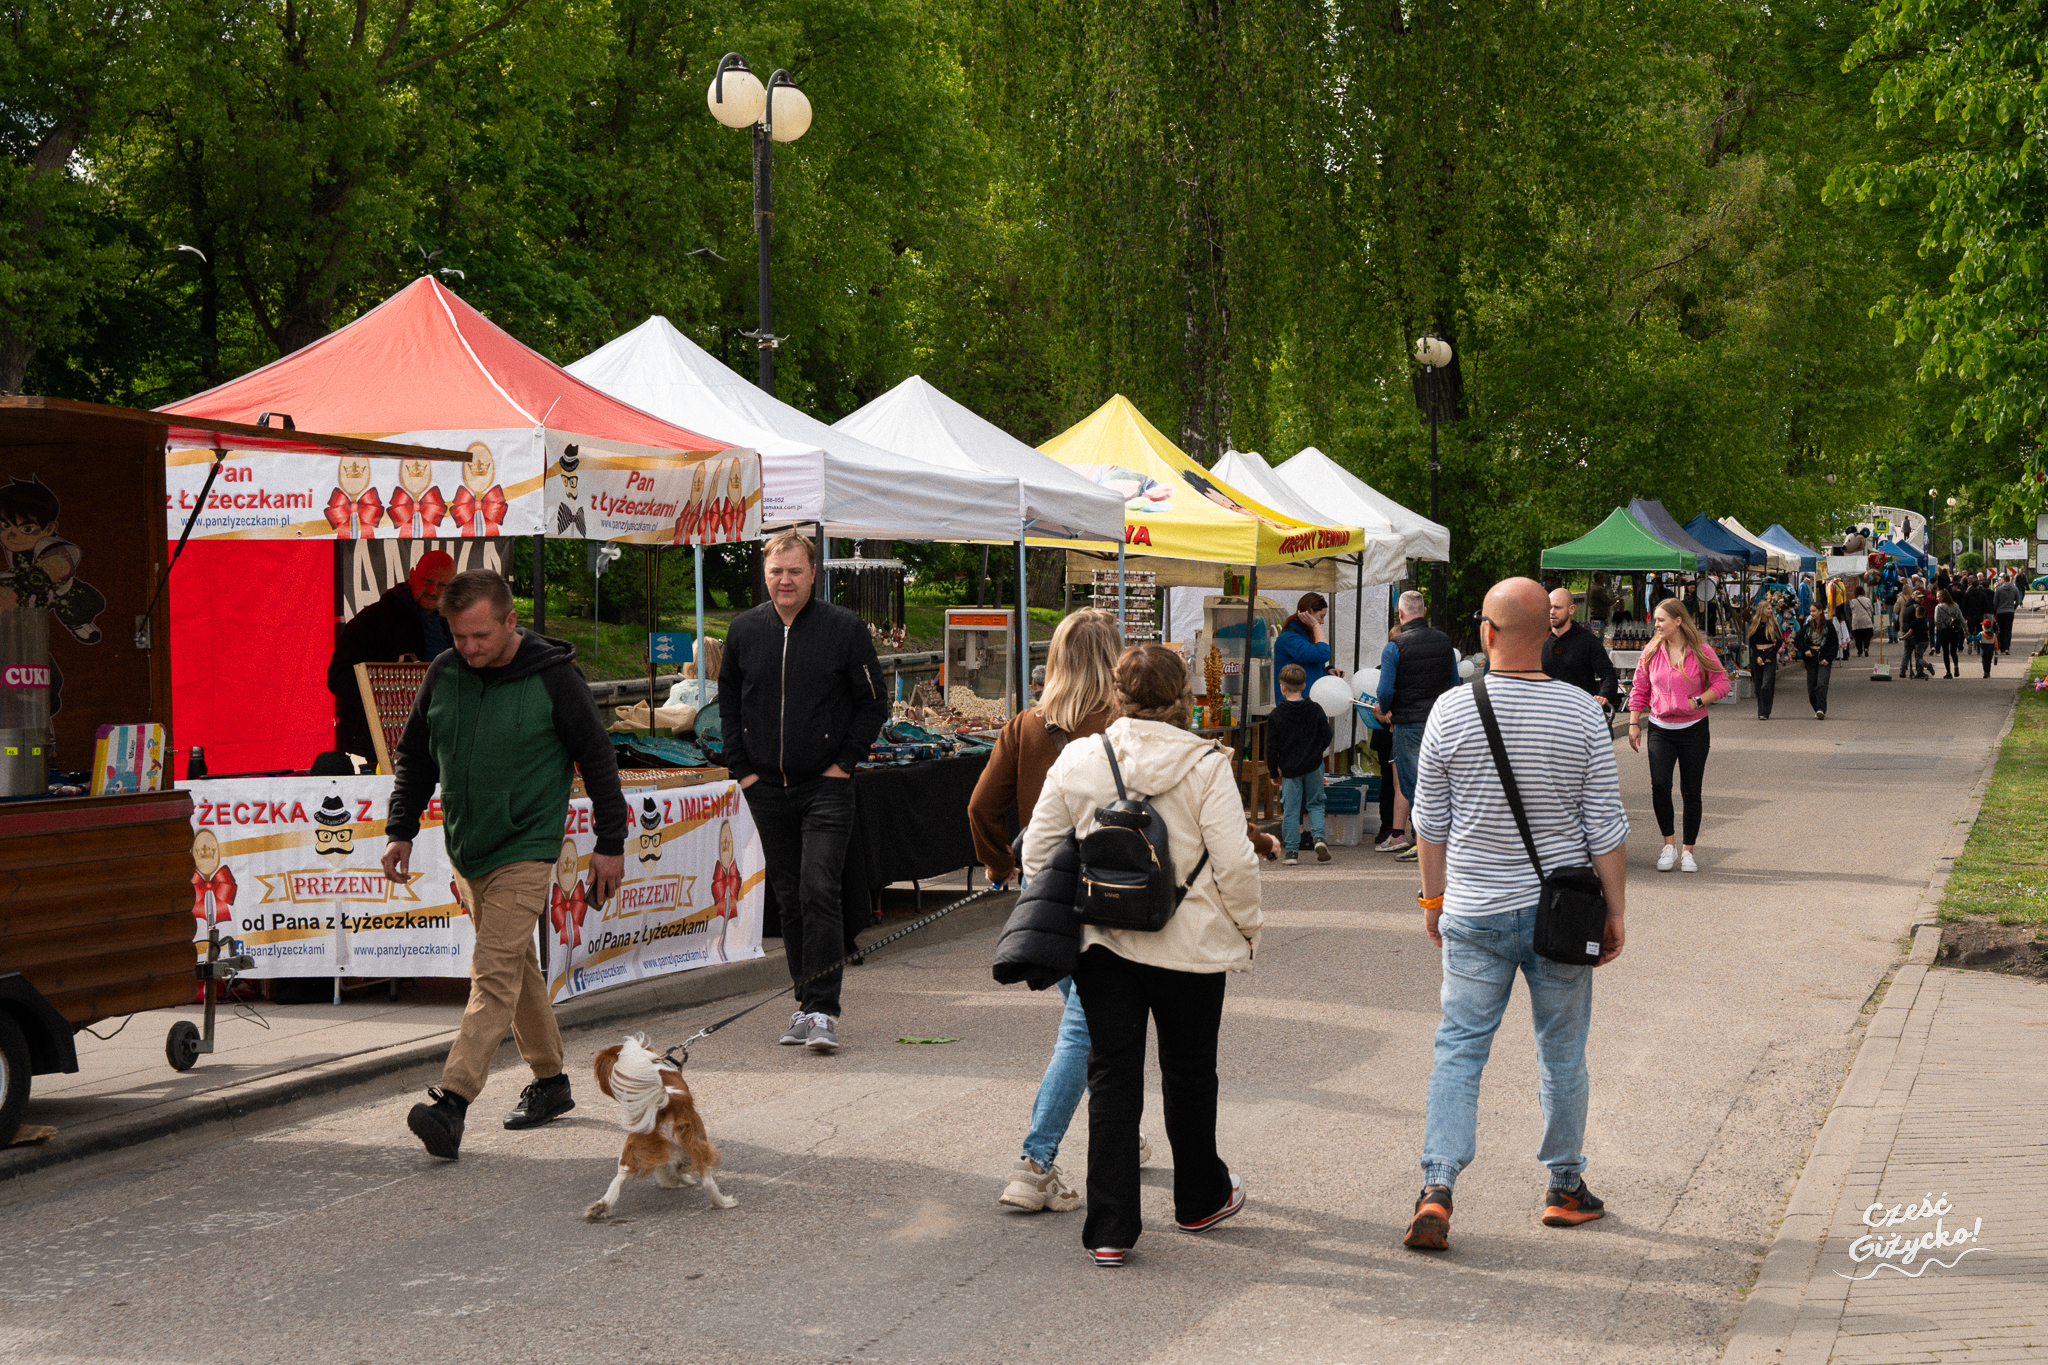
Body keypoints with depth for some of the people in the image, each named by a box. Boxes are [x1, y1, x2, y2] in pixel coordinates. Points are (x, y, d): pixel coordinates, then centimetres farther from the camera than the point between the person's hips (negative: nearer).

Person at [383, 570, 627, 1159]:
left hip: (526, 850, -6)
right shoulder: (442, 675, 1)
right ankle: (550, 1081, 29)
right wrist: (401, 829, 6)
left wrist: (611, 843, -3)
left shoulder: (553, 676, -11)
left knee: (496, 972, -15)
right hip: (468, 847, 6)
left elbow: (597, 757, -4)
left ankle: (452, 1100, -25)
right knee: (517, 966, 16)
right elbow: (413, 756, 14)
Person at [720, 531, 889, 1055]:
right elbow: (728, 703, 16)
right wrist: (740, 766, 7)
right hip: (766, 789, 4)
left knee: (819, 892, -13)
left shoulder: (845, 628, -4)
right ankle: (807, 1001, 17)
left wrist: (844, 761, -5)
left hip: (826, 787, -4)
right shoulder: (744, 630, 6)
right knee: (788, 898, 9)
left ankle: (822, 1010, -11)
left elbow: (873, 703, 2)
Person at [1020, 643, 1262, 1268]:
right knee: (1189, 1072, 17)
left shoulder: (1077, 760, -2)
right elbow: (1234, 863, -12)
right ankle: (1201, 1199, 36)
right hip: (1189, 946, -1)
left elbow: (1037, 852, 3)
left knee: (1111, 1077, 6)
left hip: (1101, 944, 2)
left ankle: (1110, 1229, 2)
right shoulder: (1206, 767, -11)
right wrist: (1247, 929, 3)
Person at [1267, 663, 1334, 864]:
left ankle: (1292, 851, 4)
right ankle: (1319, 837, -6)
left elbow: (1271, 747, -5)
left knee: (1290, 810, 4)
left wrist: (1274, 772, 5)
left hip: (1290, 769, -2)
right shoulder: (1316, 710, -1)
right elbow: (1326, 737, 5)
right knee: (1315, 804, 15)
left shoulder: (1276, 715, -7)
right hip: (1313, 766, 2)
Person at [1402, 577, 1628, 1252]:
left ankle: (1437, 1186, -8)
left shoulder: (1452, 711, -7)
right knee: (1562, 1054, 13)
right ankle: (1565, 1187, 24)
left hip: (1475, 915, 0)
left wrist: (1433, 896, 14)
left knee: (1458, 1049, 4)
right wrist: (1615, 913, 5)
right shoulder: (1581, 714, -8)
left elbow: (1430, 821, 1)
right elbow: (1606, 829, -5)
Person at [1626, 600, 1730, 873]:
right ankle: (1669, 844, 0)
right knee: (1659, 784, -16)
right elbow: (1639, 689, 10)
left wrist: (1699, 701, -13)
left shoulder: (1701, 651, -4)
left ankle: (1687, 851, 15)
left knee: (1691, 791, 3)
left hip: (1693, 728, -1)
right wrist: (1633, 723, 5)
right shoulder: (1651, 652, 4)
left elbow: (1721, 683, 1)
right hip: (1660, 729, 1)